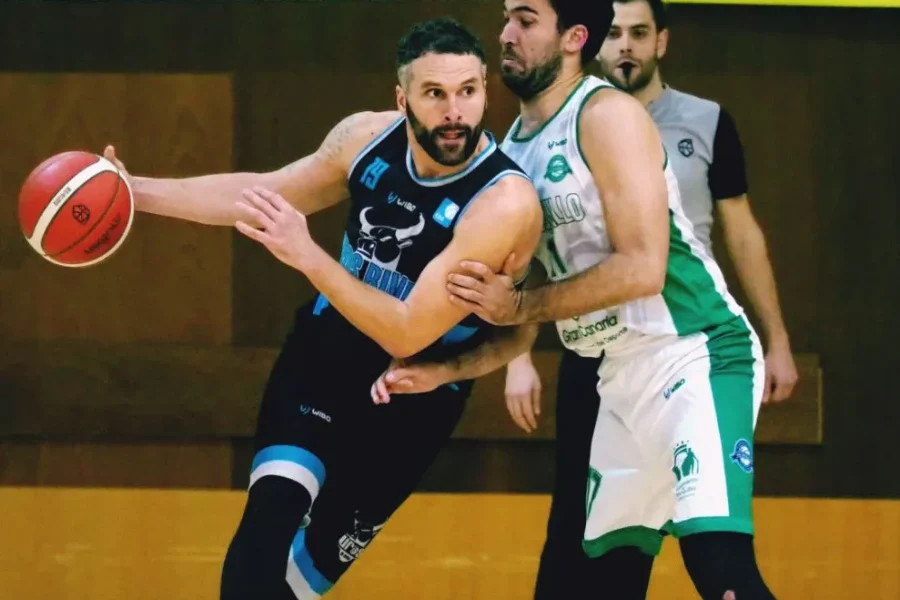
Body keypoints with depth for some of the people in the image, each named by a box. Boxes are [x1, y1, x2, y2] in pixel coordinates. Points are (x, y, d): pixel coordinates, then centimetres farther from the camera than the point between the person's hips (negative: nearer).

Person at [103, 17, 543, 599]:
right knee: (267, 529, -16)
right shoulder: (368, 137, -11)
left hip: (411, 399, -3)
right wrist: (136, 191, 2)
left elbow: (408, 334, -31)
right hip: (321, 355, 3)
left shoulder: (507, 202, -29)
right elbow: (265, 194, 6)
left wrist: (308, 256, -36)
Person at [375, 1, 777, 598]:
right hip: (622, 376, 9)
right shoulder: (515, 149, 12)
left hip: (697, 354, -9)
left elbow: (642, 269, -21)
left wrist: (520, 303, -18)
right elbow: (527, 322, 18)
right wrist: (443, 371, 5)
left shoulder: (607, 115, -12)